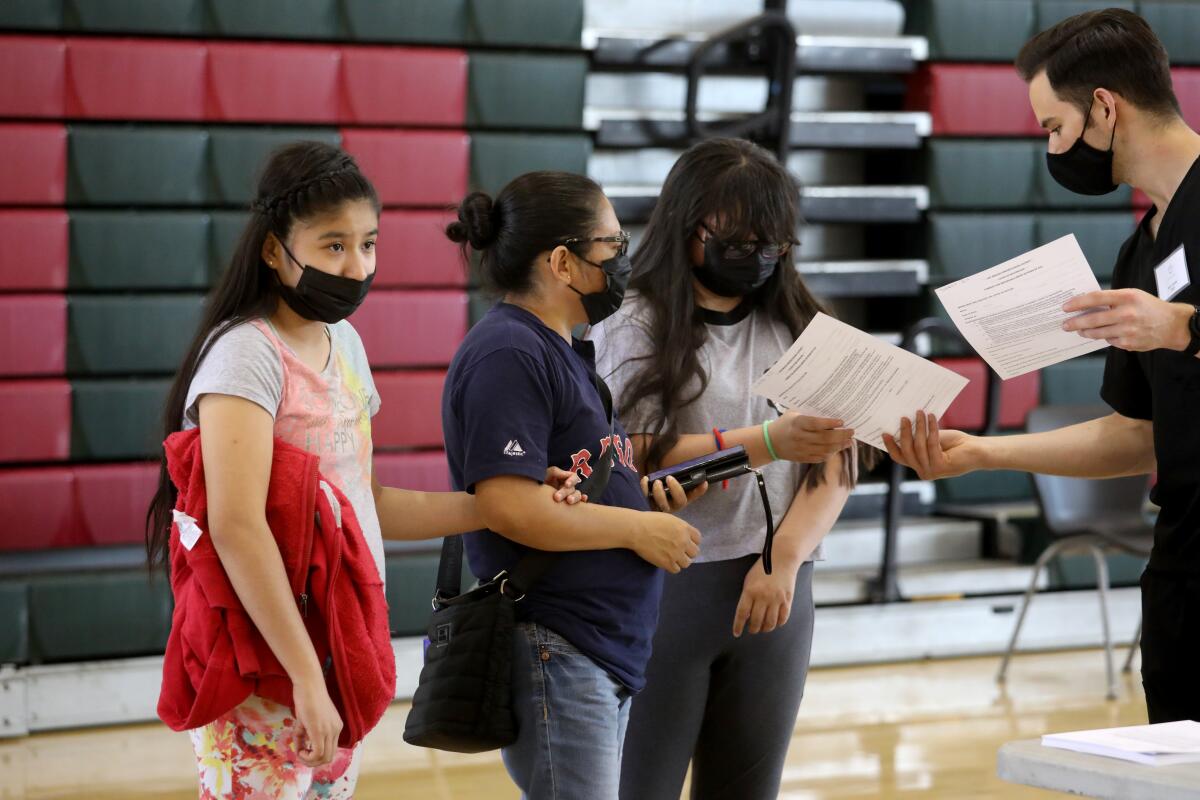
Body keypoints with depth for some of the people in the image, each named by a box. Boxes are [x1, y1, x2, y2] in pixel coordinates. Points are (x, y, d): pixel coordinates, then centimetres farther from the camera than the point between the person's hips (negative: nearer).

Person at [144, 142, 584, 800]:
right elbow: (237, 526, -24)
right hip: (266, 671, -8)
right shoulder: (247, 352, -15)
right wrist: (307, 677, -24)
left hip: (340, 659, 8)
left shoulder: (343, 344, 11)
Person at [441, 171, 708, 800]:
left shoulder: (565, 351, 17)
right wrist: (638, 528, -14)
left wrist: (643, 492, 5)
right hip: (554, 656, -10)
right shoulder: (507, 355, -14)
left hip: (605, 649, 10)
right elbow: (507, 505, -23)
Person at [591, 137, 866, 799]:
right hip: (661, 590, -3)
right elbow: (634, 461, -14)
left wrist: (783, 559, -12)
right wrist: (768, 443, -24)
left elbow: (835, 464, 3)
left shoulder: (798, 328, 10)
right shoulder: (633, 331, -1)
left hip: (774, 592, 4)